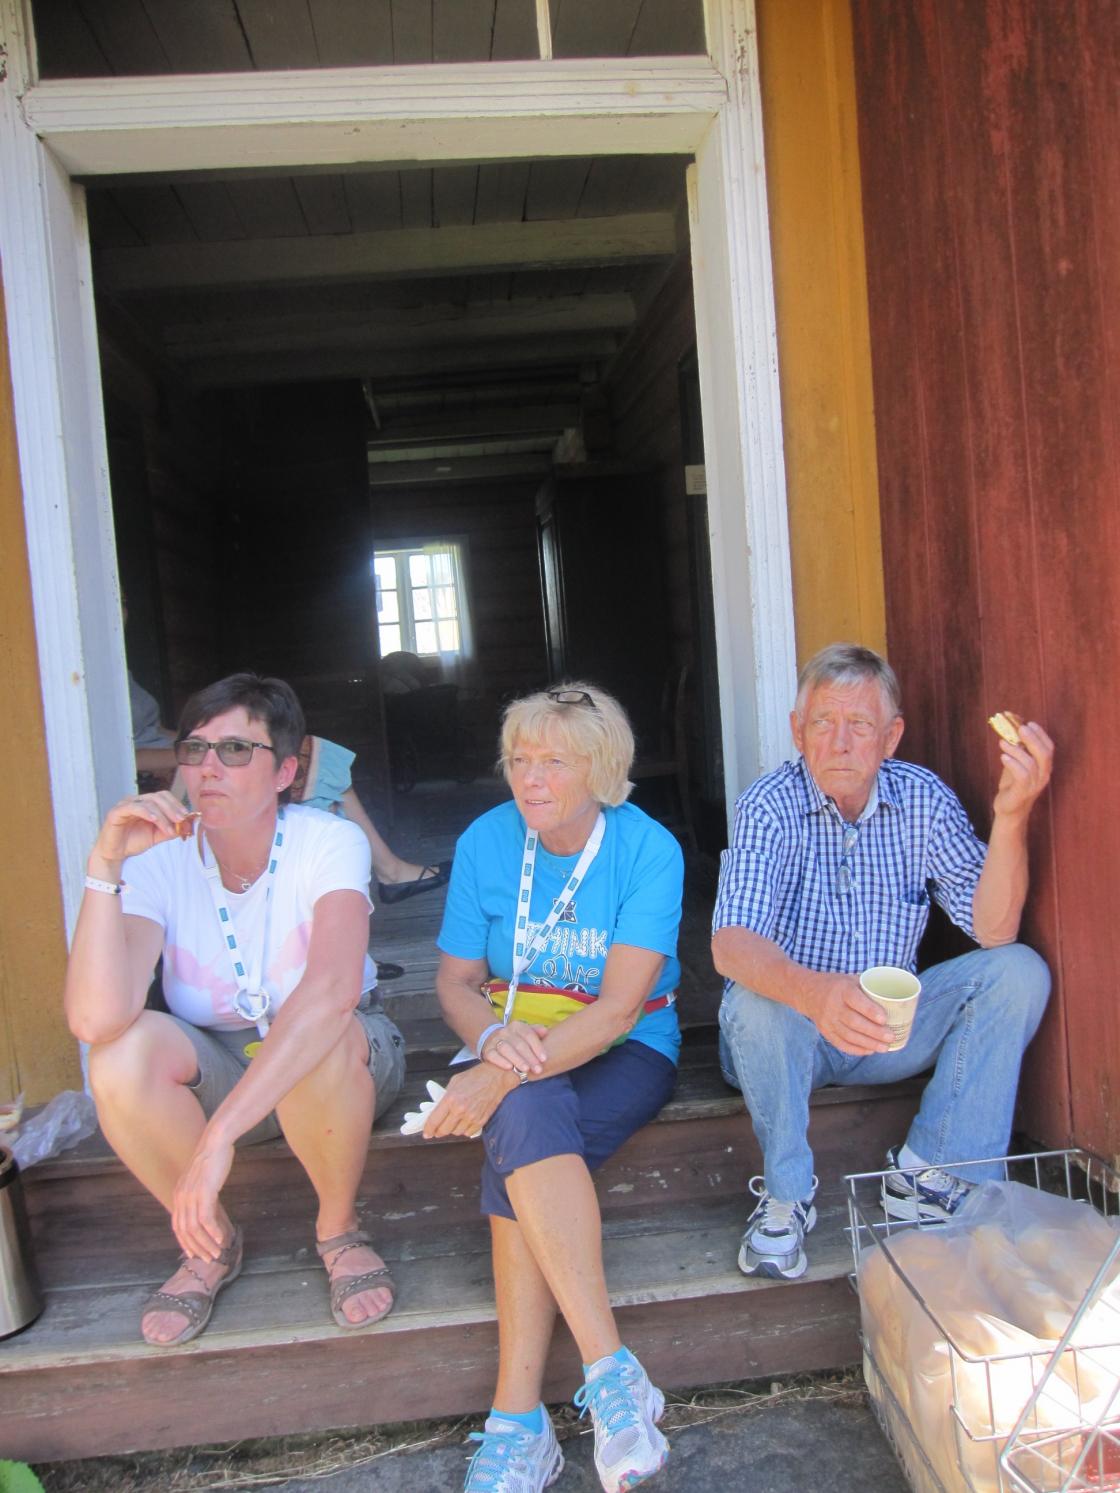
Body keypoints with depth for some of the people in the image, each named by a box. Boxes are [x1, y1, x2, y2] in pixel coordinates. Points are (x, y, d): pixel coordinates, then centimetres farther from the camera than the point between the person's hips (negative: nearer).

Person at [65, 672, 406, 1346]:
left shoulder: (328, 843, -22)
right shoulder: (157, 860, -16)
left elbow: (334, 989, -41)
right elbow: (95, 1020, -30)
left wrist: (219, 1134, -47)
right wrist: (104, 866, -37)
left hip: (344, 1063, -2)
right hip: (212, 1070, 2)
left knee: (327, 1038, -37)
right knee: (123, 1054, -28)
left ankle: (339, 1228, -5)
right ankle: (211, 1242, 0)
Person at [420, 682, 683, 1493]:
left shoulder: (649, 849, -12)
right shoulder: (487, 842, -2)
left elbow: (618, 1009, -19)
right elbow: (456, 979, 3)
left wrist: (499, 1078, -29)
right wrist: (492, 1038, -20)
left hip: (626, 1053, -2)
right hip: (517, 1051, 3)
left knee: (521, 1137, -32)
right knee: (529, 1116, -33)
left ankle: (518, 1416, -26)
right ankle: (613, 1372, -31)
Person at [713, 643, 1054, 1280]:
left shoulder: (923, 798, -7)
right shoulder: (770, 806, -18)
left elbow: (993, 930, -14)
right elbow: (732, 944, -32)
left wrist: (1012, 815, -28)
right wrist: (812, 991, -53)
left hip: (893, 1025, 3)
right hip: (791, 1031, -3)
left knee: (1019, 971, -16)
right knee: (755, 1000, -35)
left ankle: (930, 1173, -9)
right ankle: (786, 1194, -11)